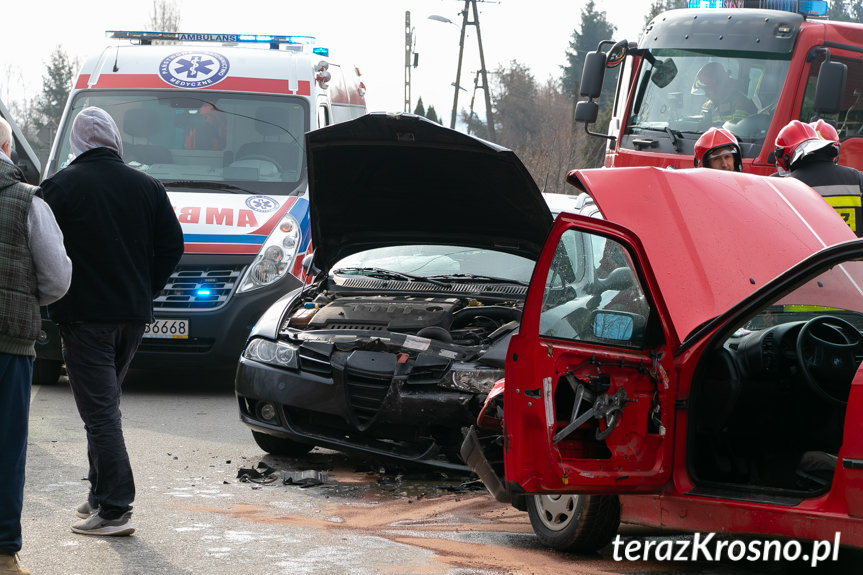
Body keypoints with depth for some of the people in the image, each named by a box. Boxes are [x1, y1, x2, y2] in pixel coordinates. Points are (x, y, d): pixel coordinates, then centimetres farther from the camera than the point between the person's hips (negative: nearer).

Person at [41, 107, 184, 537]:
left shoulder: (60, 186, -8)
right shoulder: (147, 187, 5)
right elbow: (172, 246, 8)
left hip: (84, 316, -5)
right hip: (133, 316, 5)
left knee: (99, 411, -5)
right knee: (105, 407, 18)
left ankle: (114, 509, -10)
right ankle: (101, 497, 23)